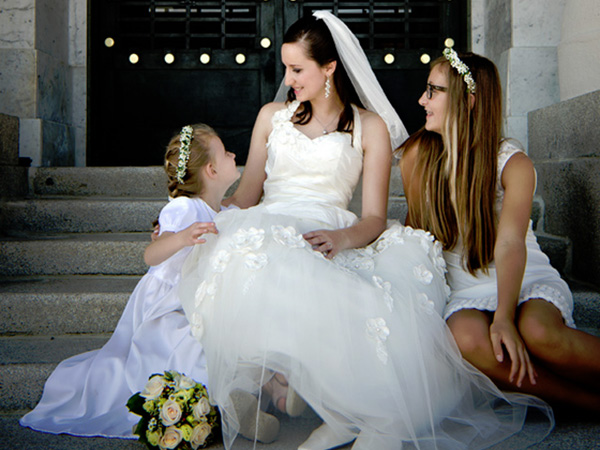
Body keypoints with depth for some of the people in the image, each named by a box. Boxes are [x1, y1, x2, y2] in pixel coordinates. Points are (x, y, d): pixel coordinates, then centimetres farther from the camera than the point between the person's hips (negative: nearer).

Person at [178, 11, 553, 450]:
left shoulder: (370, 127, 12)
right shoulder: (272, 115, 22)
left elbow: (374, 219, 2)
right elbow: (246, 196, 21)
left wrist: (341, 238, -20)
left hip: (330, 243, -1)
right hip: (268, 233, 2)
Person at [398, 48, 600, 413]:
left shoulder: (513, 163, -8)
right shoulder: (418, 156, 2)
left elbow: (510, 244, -22)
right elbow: (417, 230, 9)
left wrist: (504, 317, -36)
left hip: (529, 280, -2)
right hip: (467, 290, 2)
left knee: (537, 332, -37)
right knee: (468, 338, -34)